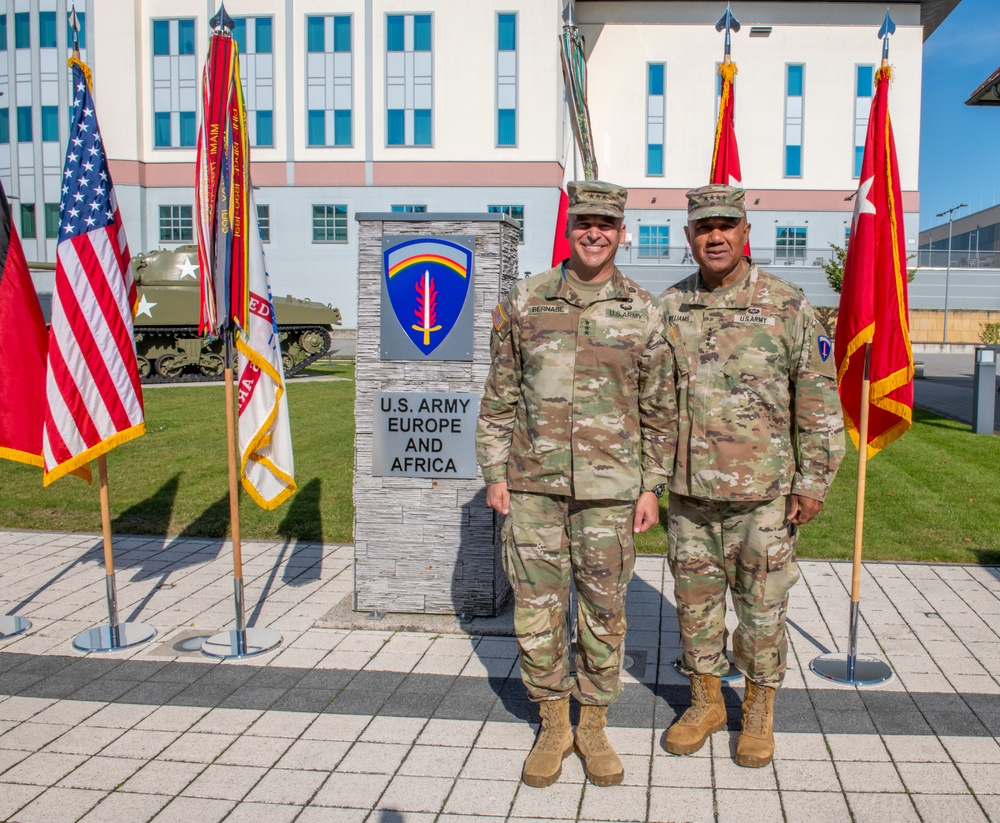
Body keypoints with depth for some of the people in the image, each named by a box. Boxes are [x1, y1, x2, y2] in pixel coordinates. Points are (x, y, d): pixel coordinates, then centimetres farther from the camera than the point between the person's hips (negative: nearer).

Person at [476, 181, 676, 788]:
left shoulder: (643, 312, 2)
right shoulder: (525, 302, 4)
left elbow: (660, 410, 5)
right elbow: (500, 395, 7)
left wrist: (652, 487, 1)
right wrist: (495, 473, 3)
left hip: (609, 487, 0)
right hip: (533, 482, 1)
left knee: (604, 609, 8)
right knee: (537, 607, 5)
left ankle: (594, 726, 26)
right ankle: (553, 726, 24)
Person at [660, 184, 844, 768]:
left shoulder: (788, 306, -4)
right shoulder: (668, 309, 4)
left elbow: (819, 399, -3)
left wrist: (814, 481, -5)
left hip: (763, 491, -3)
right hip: (689, 491, 3)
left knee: (762, 604, 7)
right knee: (695, 600, 12)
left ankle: (760, 712, 27)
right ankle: (706, 702, 31)